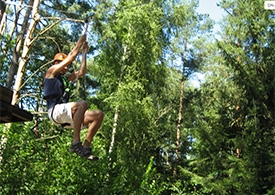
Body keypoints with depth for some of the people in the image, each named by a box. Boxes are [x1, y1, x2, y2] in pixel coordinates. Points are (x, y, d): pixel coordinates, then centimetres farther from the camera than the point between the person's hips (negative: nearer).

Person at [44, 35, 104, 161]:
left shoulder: (65, 78, 31)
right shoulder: (51, 72, 9)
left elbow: (81, 72, 27)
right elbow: (71, 57, 4)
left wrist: (84, 52, 28)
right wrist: (80, 41, 12)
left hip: (65, 115, 8)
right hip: (55, 110, -8)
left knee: (98, 115, -3)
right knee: (83, 104, -35)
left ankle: (85, 146, -11)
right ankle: (76, 142, -37)